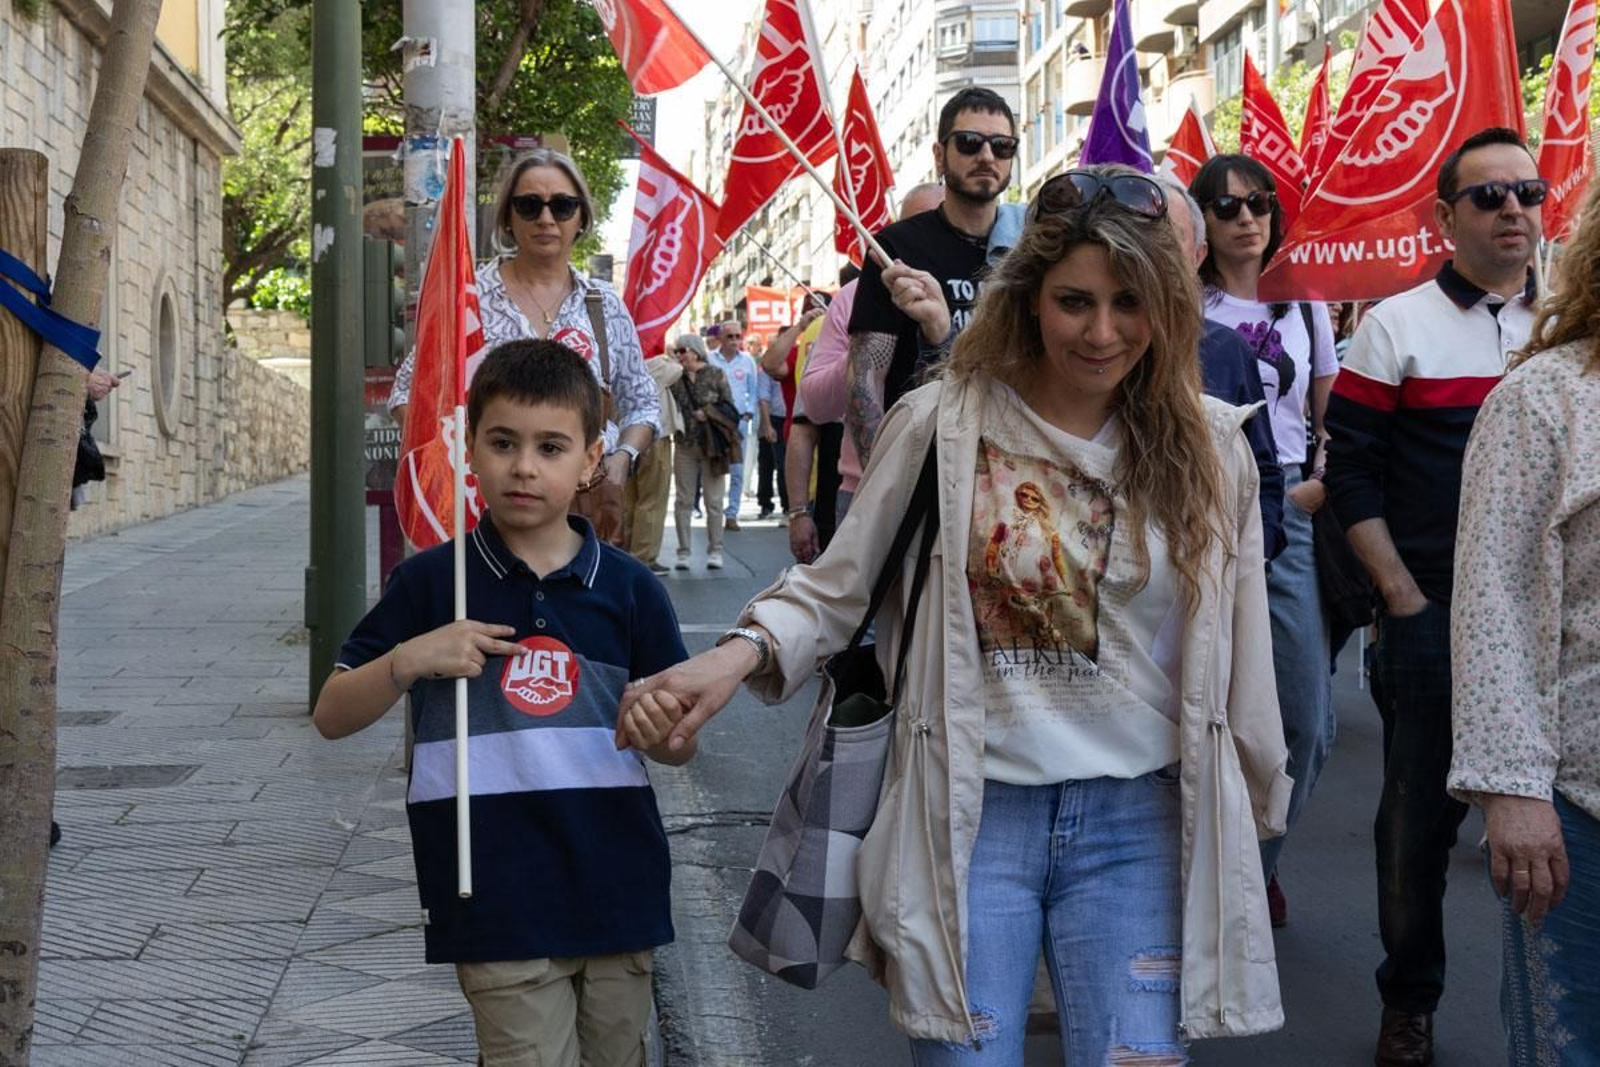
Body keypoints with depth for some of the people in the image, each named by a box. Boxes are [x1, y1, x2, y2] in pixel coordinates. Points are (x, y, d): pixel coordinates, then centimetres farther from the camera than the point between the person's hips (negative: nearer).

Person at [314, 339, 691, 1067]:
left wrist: (659, 724, -15)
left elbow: (679, 748, 8)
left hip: (617, 894, 3)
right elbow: (331, 717, 2)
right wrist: (407, 661, -16)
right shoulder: (430, 583, -2)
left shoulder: (629, 589, 1)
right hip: (498, 910, -3)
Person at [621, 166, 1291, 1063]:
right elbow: (838, 586, 0)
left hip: (1134, 824, 2)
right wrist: (741, 653, -18)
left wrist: (1254, 804, 15)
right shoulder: (941, 423, -6)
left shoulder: (1208, 446, 2)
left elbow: (1238, 652, 9)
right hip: (969, 814, -1)